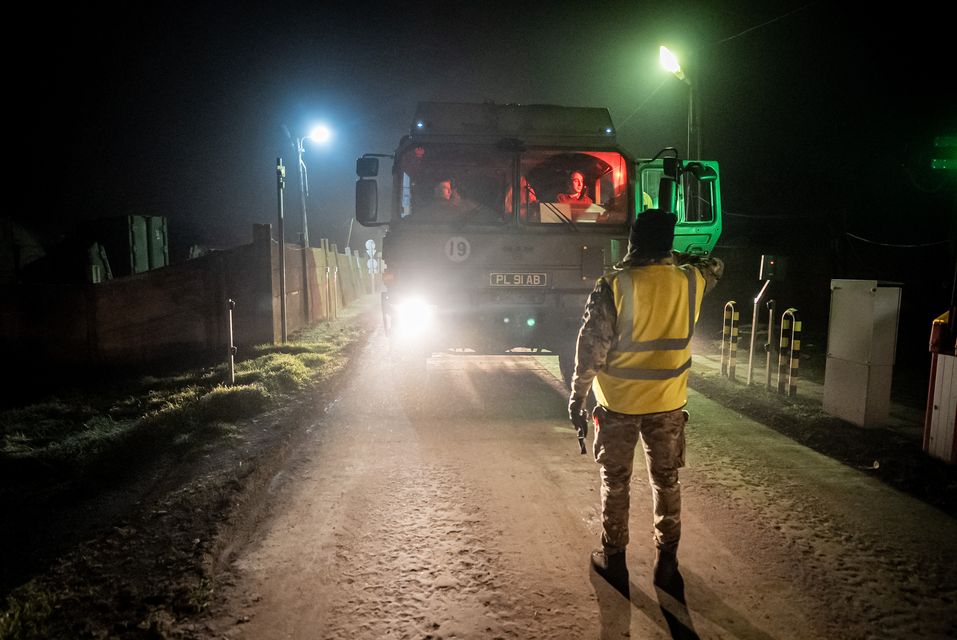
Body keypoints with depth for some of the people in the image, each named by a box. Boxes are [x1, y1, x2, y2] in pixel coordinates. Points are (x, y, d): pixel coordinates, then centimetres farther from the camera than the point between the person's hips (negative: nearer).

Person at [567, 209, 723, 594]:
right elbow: (716, 267, 20)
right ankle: (666, 562, 27)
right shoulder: (690, 281, -5)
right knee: (666, 481, 17)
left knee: (615, 482, 14)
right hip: (668, 403, 3)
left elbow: (591, 347, -14)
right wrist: (676, 258, 28)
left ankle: (613, 558, 26)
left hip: (618, 403, -2)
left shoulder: (612, 285, -16)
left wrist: (576, 396, -5)